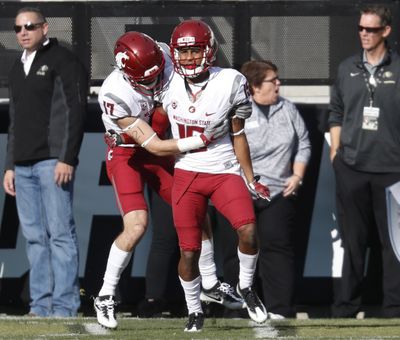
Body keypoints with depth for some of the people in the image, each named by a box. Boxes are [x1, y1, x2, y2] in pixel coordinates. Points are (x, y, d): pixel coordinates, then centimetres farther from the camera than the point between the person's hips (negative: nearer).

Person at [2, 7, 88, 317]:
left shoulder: (63, 61, -3)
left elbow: (75, 112, -9)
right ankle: (41, 305, 7)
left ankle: (65, 306, -10)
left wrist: (67, 158, -16)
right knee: (35, 236, 6)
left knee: (60, 233, -9)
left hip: (53, 161, -8)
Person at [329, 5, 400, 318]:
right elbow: (336, 113, 17)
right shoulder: (348, 69, 11)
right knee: (353, 240, 9)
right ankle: (346, 307, 15)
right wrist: (335, 153, 10)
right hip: (352, 168, 3)